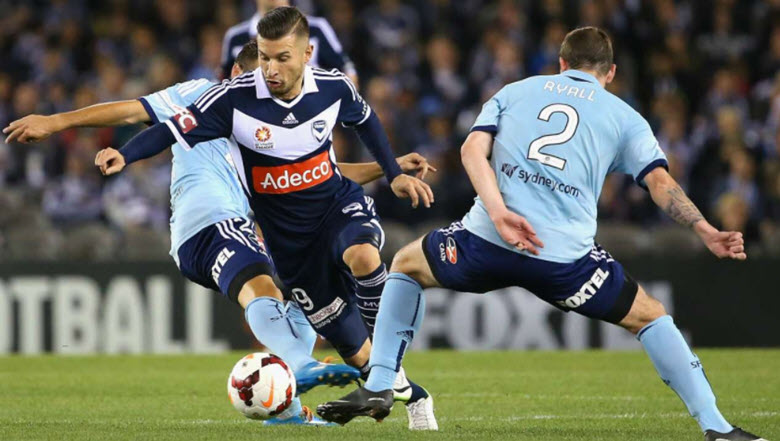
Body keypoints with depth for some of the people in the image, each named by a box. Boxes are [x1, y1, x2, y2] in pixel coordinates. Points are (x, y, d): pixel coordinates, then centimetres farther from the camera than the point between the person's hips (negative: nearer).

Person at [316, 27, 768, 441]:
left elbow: (473, 149, 5)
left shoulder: (516, 91, 22)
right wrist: (707, 232, 1)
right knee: (650, 316, 18)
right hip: (565, 258, -1)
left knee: (406, 265, 31)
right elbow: (661, 182, 3)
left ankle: (378, 388, 21)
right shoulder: (625, 117, 18)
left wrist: (499, 214, -7)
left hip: (486, 241, 1)